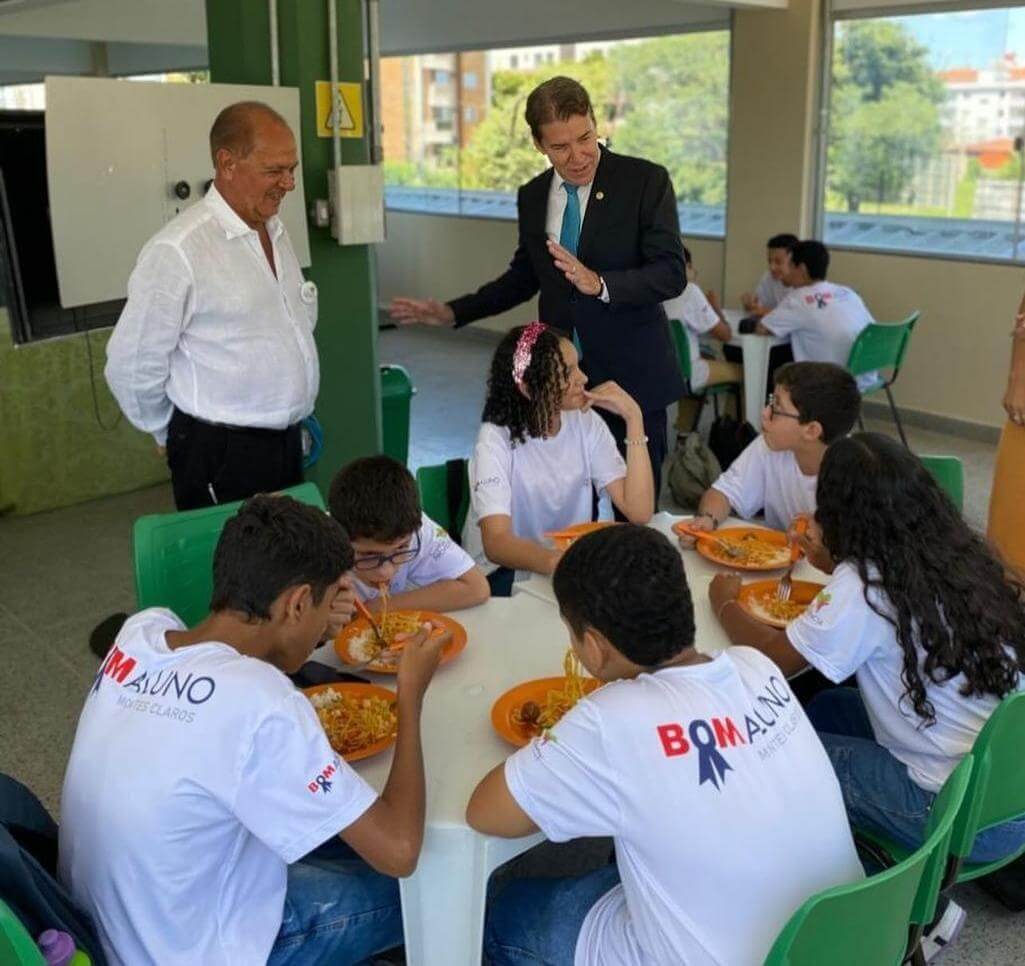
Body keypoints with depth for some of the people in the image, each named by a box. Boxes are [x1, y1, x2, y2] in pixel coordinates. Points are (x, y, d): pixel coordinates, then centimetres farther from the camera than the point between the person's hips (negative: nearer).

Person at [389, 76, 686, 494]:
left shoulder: (646, 180, -7)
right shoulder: (532, 196, 7)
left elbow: (672, 274, -13)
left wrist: (599, 284, -28)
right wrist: (452, 312, 12)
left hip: (632, 375, -3)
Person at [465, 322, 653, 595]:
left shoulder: (586, 423, -4)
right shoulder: (496, 439, -18)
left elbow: (638, 512, -14)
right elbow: (497, 543, -31)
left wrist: (633, 419, -18)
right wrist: (558, 561, -50)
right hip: (505, 573, -5)